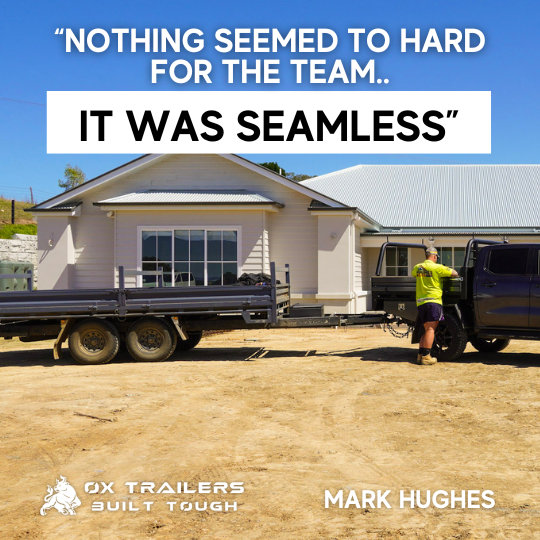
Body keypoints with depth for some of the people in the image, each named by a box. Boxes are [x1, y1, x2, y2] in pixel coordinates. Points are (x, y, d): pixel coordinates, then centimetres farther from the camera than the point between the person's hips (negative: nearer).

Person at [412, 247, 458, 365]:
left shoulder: (417, 268, 12)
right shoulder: (437, 268, -5)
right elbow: (455, 274, -3)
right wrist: (448, 269, 20)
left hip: (420, 302, 6)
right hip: (433, 300, -6)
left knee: (427, 330, 13)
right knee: (430, 329, -9)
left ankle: (420, 355, 6)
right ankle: (426, 357, -15)